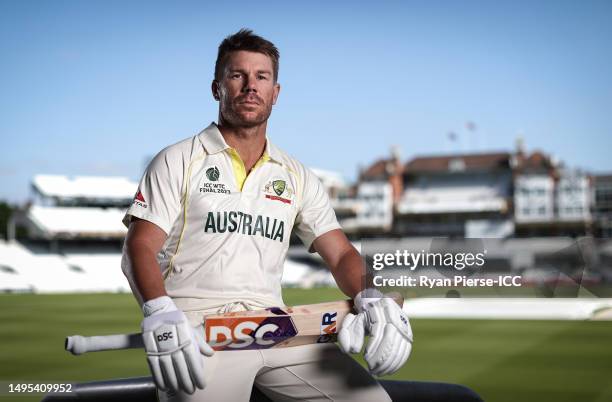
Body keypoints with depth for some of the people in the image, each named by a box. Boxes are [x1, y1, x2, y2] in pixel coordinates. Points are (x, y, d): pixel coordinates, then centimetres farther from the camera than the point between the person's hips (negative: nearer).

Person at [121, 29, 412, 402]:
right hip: (198, 325, -3)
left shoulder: (297, 177, 18)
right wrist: (159, 311, -23)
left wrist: (369, 297, -12)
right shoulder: (178, 161, 7)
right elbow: (140, 247, -2)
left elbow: (341, 254, 11)